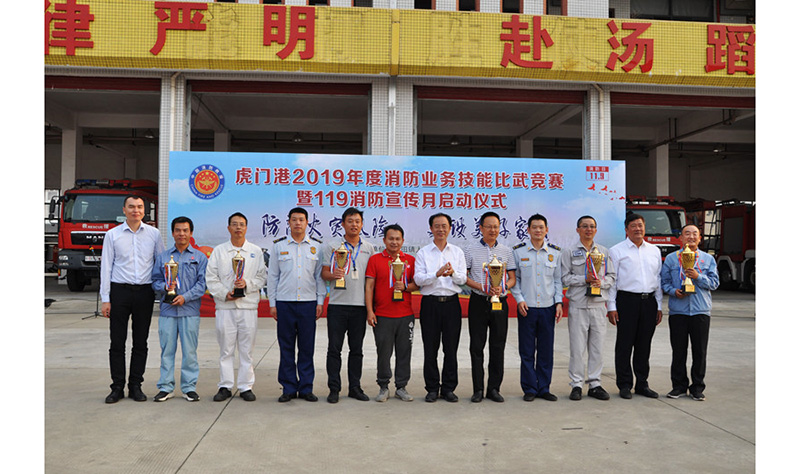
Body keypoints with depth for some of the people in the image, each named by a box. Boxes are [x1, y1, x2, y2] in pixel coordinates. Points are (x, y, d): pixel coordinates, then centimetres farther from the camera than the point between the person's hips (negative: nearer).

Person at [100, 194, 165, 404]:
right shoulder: (112, 235, 4)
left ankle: (135, 386, 17)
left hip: (144, 292, 1)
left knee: (141, 343, 6)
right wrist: (105, 299, -1)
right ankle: (117, 387, 12)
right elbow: (106, 267, 3)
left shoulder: (154, 234, 6)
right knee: (117, 342, 2)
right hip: (120, 292, -1)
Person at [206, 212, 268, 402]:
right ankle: (225, 386, 14)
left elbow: (262, 276, 7)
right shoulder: (218, 251, 9)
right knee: (226, 349, 4)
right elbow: (211, 278, 5)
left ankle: (246, 386, 13)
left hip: (248, 306, 0)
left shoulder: (256, 251, 9)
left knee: (247, 349, 3)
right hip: (225, 306, 0)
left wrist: (247, 284, -11)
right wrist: (225, 293, -8)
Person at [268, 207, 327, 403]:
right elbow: (273, 276, 8)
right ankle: (289, 388, 14)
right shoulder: (279, 246, 7)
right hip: (284, 302, 0)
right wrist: (272, 303, 3)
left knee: (307, 348, 4)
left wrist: (320, 302, 2)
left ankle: (306, 388, 14)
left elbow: (320, 276, 8)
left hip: (308, 302, 0)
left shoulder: (317, 246, 7)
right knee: (286, 347, 4)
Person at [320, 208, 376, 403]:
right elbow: (324, 273, 3)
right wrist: (333, 274, -20)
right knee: (334, 348, 0)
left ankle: (355, 387, 17)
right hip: (338, 304, -2)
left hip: (360, 305, 2)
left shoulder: (369, 248, 11)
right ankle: (334, 388, 9)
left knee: (357, 349, 8)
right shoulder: (332, 246, 5)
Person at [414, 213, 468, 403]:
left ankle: (449, 388, 15)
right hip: (430, 303, -1)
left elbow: (463, 279, 3)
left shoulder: (457, 252, 11)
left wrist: (453, 273, -19)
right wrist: (437, 274, -22)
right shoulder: (423, 253, 5)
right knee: (430, 348, 3)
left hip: (451, 303, 1)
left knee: (451, 348, 4)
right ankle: (432, 388, 13)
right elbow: (418, 279, -5)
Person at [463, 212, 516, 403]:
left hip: (500, 302, 2)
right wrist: (482, 287, -14)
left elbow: (512, 278, 9)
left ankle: (494, 388, 14)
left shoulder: (506, 251, 9)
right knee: (476, 346, 1)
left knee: (498, 346, 4)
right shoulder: (471, 250, 3)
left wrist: (502, 287, -12)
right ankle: (478, 389, 10)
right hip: (478, 303, -2)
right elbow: (464, 276, 1)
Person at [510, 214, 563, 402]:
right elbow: (514, 278, 5)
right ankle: (529, 389, 13)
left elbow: (558, 279, 12)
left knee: (546, 350, 7)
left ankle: (544, 388, 18)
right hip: (526, 307, -2)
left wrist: (559, 302, 3)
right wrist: (519, 299, -6)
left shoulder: (555, 252, 7)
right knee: (527, 351, 2)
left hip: (548, 308, 2)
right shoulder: (518, 251, 2)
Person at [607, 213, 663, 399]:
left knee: (644, 345, 10)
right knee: (624, 345, 0)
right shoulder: (617, 251, 1)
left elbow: (658, 279, 16)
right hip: (627, 300, -4)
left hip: (649, 301, 4)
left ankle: (642, 384, 20)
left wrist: (659, 306, 11)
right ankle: (624, 385, 9)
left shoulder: (654, 251, 15)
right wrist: (611, 307, -9)